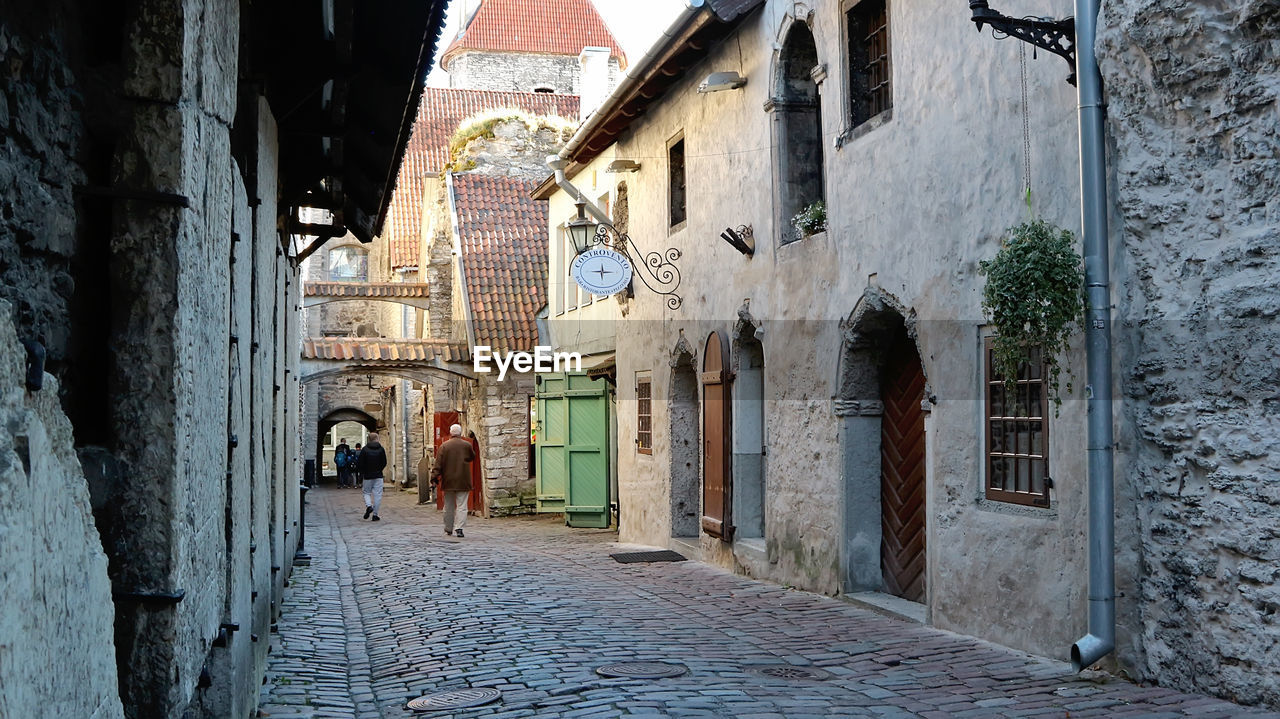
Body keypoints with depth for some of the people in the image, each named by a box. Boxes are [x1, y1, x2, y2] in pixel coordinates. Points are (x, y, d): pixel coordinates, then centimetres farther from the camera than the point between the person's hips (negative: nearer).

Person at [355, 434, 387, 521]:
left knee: (367, 492, 15)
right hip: (378, 476, 0)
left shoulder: (365, 449, -5)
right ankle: (375, 515, 2)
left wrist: (361, 472, 11)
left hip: (367, 476, 0)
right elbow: (384, 463, 1)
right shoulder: (381, 449, -3)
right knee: (377, 495, 4)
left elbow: (359, 462, -6)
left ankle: (368, 505, -12)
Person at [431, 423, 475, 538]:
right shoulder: (467, 445, -2)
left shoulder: (444, 446, -4)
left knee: (449, 507, 11)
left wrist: (434, 477, -3)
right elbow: (472, 457, 15)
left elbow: (438, 464, -6)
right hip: (463, 481, -1)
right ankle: (460, 527, -14)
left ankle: (448, 530, 19)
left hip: (448, 481, 1)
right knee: (462, 506, 0)